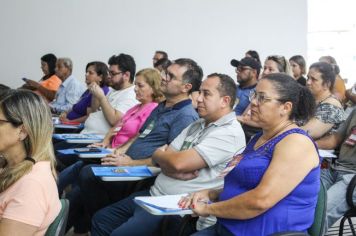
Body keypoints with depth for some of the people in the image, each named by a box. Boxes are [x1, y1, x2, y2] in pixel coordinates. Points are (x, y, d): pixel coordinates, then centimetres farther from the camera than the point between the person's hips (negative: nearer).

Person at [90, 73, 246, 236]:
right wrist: (177, 172, -15)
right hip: (155, 194, 9)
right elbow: (166, 159, 8)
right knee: (100, 219, 9)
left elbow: (179, 162, -22)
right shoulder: (197, 125, 15)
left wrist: (158, 154, 0)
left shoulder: (229, 132, -14)